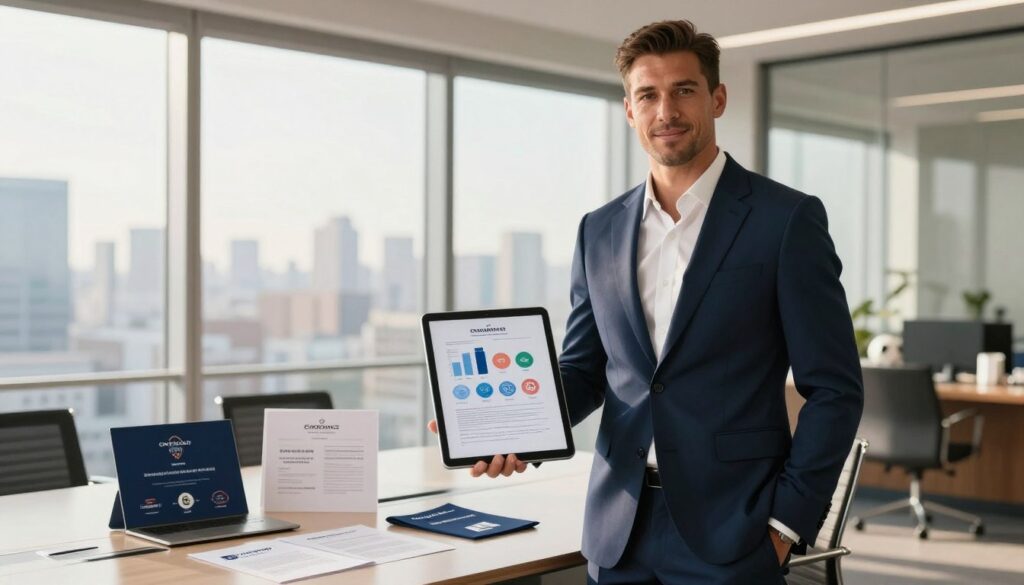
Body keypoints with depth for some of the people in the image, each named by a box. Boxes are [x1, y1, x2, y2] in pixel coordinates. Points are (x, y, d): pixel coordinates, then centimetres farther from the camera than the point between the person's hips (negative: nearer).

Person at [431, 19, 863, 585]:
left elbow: (834, 388, -6)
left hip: (729, 532, -4)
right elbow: (582, 370, 12)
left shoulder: (788, 219, -6)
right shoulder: (600, 231, 7)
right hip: (617, 532, 4)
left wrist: (787, 522, -9)